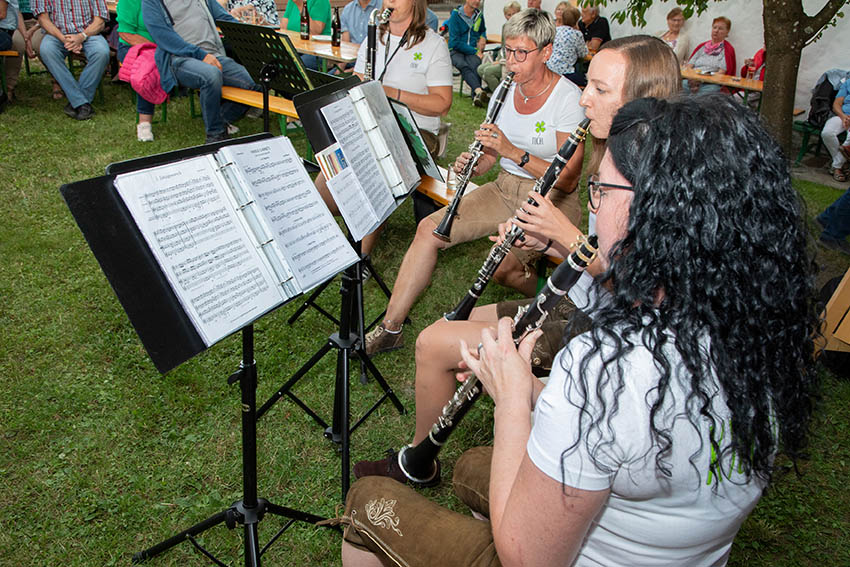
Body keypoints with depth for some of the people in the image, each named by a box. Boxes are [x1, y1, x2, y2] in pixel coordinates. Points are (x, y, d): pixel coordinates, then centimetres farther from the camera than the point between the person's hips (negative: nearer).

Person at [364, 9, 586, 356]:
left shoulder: (569, 99, -14)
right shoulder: (506, 91, 5)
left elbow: (567, 180, -19)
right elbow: (492, 156, 12)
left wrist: (513, 152, -27)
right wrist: (474, 165, -12)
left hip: (551, 199, -6)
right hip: (506, 187, 6)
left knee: (502, 266, -32)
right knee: (429, 229, -12)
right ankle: (390, 329, -6)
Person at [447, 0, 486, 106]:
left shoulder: (479, 15, 14)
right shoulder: (455, 15, -3)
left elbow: (483, 30, 38)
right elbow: (455, 42, -9)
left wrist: (483, 38, 12)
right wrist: (475, 51, -11)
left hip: (472, 51, 3)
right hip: (455, 51, -3)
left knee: (475, 65, -33)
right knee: (463, 66, -36)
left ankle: (476, 97, -50)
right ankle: (478, 90, -59)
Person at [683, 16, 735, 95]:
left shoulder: (728, 49, 11)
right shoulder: (702, 46, 24)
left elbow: (722, 73, -2)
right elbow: (689, 66, 15)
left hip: (711, 84, -3)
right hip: (692, 81, 3)